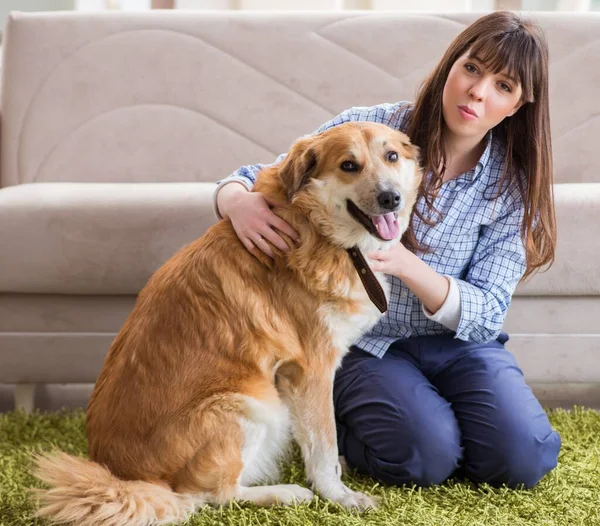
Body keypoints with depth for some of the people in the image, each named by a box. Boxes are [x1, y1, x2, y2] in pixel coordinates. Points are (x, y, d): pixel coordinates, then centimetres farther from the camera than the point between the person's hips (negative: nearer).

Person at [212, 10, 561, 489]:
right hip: (366, 340, -2)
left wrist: (406, 265, -32)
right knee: (427, 458, -26)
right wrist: (239, 202, -33)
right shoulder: (366, 128, -13)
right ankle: (334, 416, 6)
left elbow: (486, 311, -13)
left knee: (525, 459, -18)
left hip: (459, 340, 3)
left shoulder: (513, 184, -7)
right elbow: (252, 180, -6)